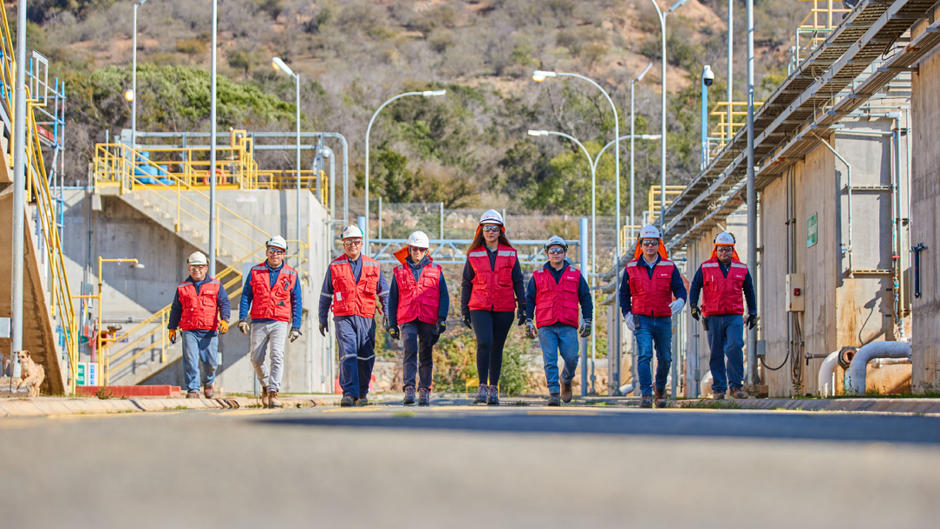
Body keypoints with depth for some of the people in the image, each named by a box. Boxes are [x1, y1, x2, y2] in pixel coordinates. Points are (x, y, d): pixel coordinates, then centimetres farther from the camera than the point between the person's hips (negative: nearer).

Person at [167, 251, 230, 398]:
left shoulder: (216, 285, 10)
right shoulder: (182, 288, 14)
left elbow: (224, 303, 4)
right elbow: (176, 309, 19)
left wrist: (224, 320, -12)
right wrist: (172, 328, 15)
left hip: (210, 331, 0)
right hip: (189, 331, 1)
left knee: (210, 362, 1)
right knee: (190, 361, -12)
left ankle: (208, 383, 29)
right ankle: (192, 390, -9)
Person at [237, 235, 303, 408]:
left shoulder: (291, 274, 6)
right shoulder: (255, 271, 8)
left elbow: (297, 302, 8)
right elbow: (246, 296, 8)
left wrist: (296, 327, 3)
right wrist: (243, 318, -3)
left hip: (279, 322, -2)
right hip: (258, 322, 2)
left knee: (277, 355, -19)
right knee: (257, 359, 3)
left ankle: (273, 393, -21)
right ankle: (265, 385, 29)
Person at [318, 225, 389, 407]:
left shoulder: (373, 266, 11)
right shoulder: (335, 267, 8)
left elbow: (384, 293, 15)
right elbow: (325, 295, 14)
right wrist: (323, 319, 12)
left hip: (366, 318, 2)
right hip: (344, 317, -2)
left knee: (366, 357, 4)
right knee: (348, 354, -15)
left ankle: (362, 393, 18)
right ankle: (349, 393, -20)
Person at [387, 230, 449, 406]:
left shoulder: (436, 271, 11)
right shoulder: (399, 271, 13)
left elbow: (444, 296, 8)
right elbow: (392, 299, 15)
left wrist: (442, 319, -5)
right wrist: (392, 324, 9)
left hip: (429, 320, 0)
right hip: (407, 320, 0)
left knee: (425, 356, 4)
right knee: (410, 351, -16)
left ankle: (424, 391, 11)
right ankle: (409, 390, -21)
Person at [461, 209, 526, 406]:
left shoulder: (509, 254, 7)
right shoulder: (474, 255, 7)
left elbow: (518, 282, 10)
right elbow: (466, 283, 11)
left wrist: (523, 307, 3)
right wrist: (464, 310, 7)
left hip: (504, 308, 1)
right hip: (480, 308, -1)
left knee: (497, 348, 5)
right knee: (484, 343, -18)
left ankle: (494, 390, 13)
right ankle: (482, 388, -15)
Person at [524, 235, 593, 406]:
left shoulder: (575, 275, 13)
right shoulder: (538, 276, 12)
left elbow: (586, 299, 15)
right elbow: (529, 299, 13)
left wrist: (587, 321, 8)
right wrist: (528, 321, 5)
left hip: (568, 326, 0)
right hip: (546, 326, 0)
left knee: (571, 358, -7)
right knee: (550, 360, -8)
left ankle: (566, 380, 23)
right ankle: (553, 393, -6)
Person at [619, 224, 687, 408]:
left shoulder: (669, 267, 5)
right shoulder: (631, 268, 5)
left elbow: (679, 288, -1)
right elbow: (624, 293, 12)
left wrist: (680, 300, -24)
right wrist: (627, 314, -1)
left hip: (663, 319, 1)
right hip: (641, 319, -1)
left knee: (664, 358, 8)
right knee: (644, 355, -17)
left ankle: (660, 390, 31)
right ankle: (646, 394, -18)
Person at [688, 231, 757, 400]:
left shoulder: (741, 269, 11)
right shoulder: (705, 268, 6)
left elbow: (749, 291, 20)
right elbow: (695, 287, 10)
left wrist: (753, 313, 19)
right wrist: (693, 305, -3)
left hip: (735, 316, 0)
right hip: (713, 317, 0)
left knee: (735, 348, -15)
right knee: (716, 353, 2)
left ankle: (735, 386, -8)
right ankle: (718, 388, 9)